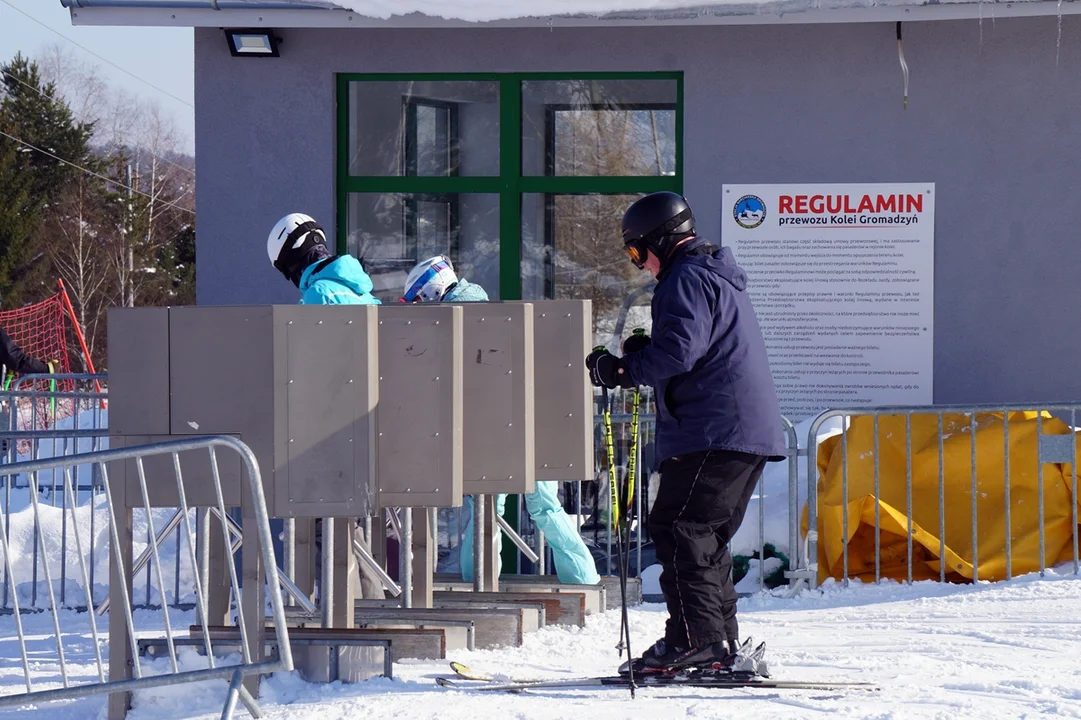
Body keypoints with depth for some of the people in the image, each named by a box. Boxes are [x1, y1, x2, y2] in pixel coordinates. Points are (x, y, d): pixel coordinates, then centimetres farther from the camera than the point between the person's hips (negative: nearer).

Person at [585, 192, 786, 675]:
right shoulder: (717, 275, 25)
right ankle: (721, 642, 14)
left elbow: (679, 352, -20)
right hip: (750, 432, 11)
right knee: (706, 536, 15)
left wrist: (621, 371, -10)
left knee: (678, 528, -12)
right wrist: (642, 354, 15)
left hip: (712, 432, -11)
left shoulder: (686, 280, -9)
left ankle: (695, 637, -18)